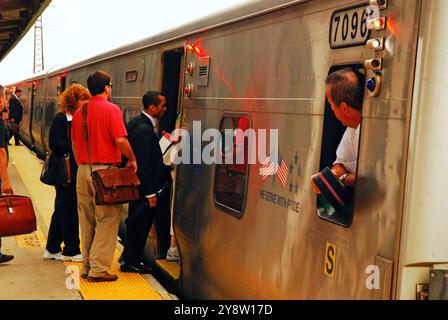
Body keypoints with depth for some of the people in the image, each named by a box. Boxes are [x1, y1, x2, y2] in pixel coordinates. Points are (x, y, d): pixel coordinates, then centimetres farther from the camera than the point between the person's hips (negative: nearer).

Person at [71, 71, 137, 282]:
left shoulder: (79, 112, 11)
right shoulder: (111, 109, -8)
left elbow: (74, 143, 16)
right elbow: (120, 140, -16)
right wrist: (132, 159, -1)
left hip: (83, 170, 7)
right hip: (105, 169, -7)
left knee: (87, 221, 13)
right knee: (107, 220, -1)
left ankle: (87, 266, 20)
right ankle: (98, 269, -2)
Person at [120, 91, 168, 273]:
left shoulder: (137, 123, 8)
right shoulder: (145, 129, -23)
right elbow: (145, 164, -24)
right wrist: (150, 193, -20)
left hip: (136, 184, 10)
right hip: (144, 188, -10)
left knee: (137, 223, 19)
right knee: (140, 224, 3)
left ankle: (129, 257, 31)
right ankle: (131, 262, 15)